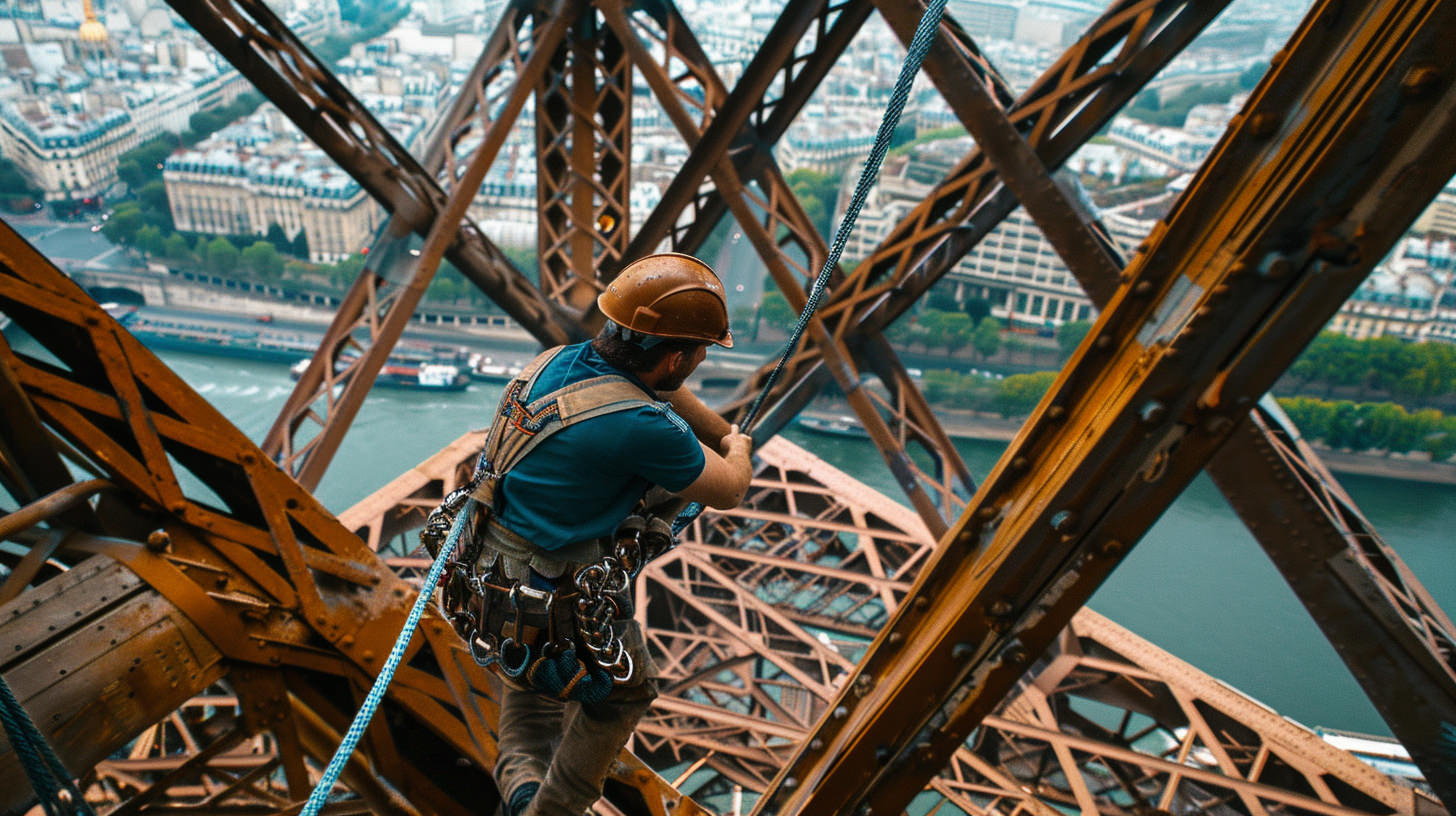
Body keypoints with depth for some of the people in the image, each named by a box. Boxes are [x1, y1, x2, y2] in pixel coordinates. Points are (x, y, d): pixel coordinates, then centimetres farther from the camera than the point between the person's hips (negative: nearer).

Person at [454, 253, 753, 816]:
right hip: (555, 617, -7)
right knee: (625, 689, 24)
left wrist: (727, 434, 29)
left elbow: (665, 391, 15)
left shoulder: (563, 359, -3)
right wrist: (737, 451, 14)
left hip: (487, 584, 7)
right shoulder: (643, 426, -28)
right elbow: (728, 492, -10)